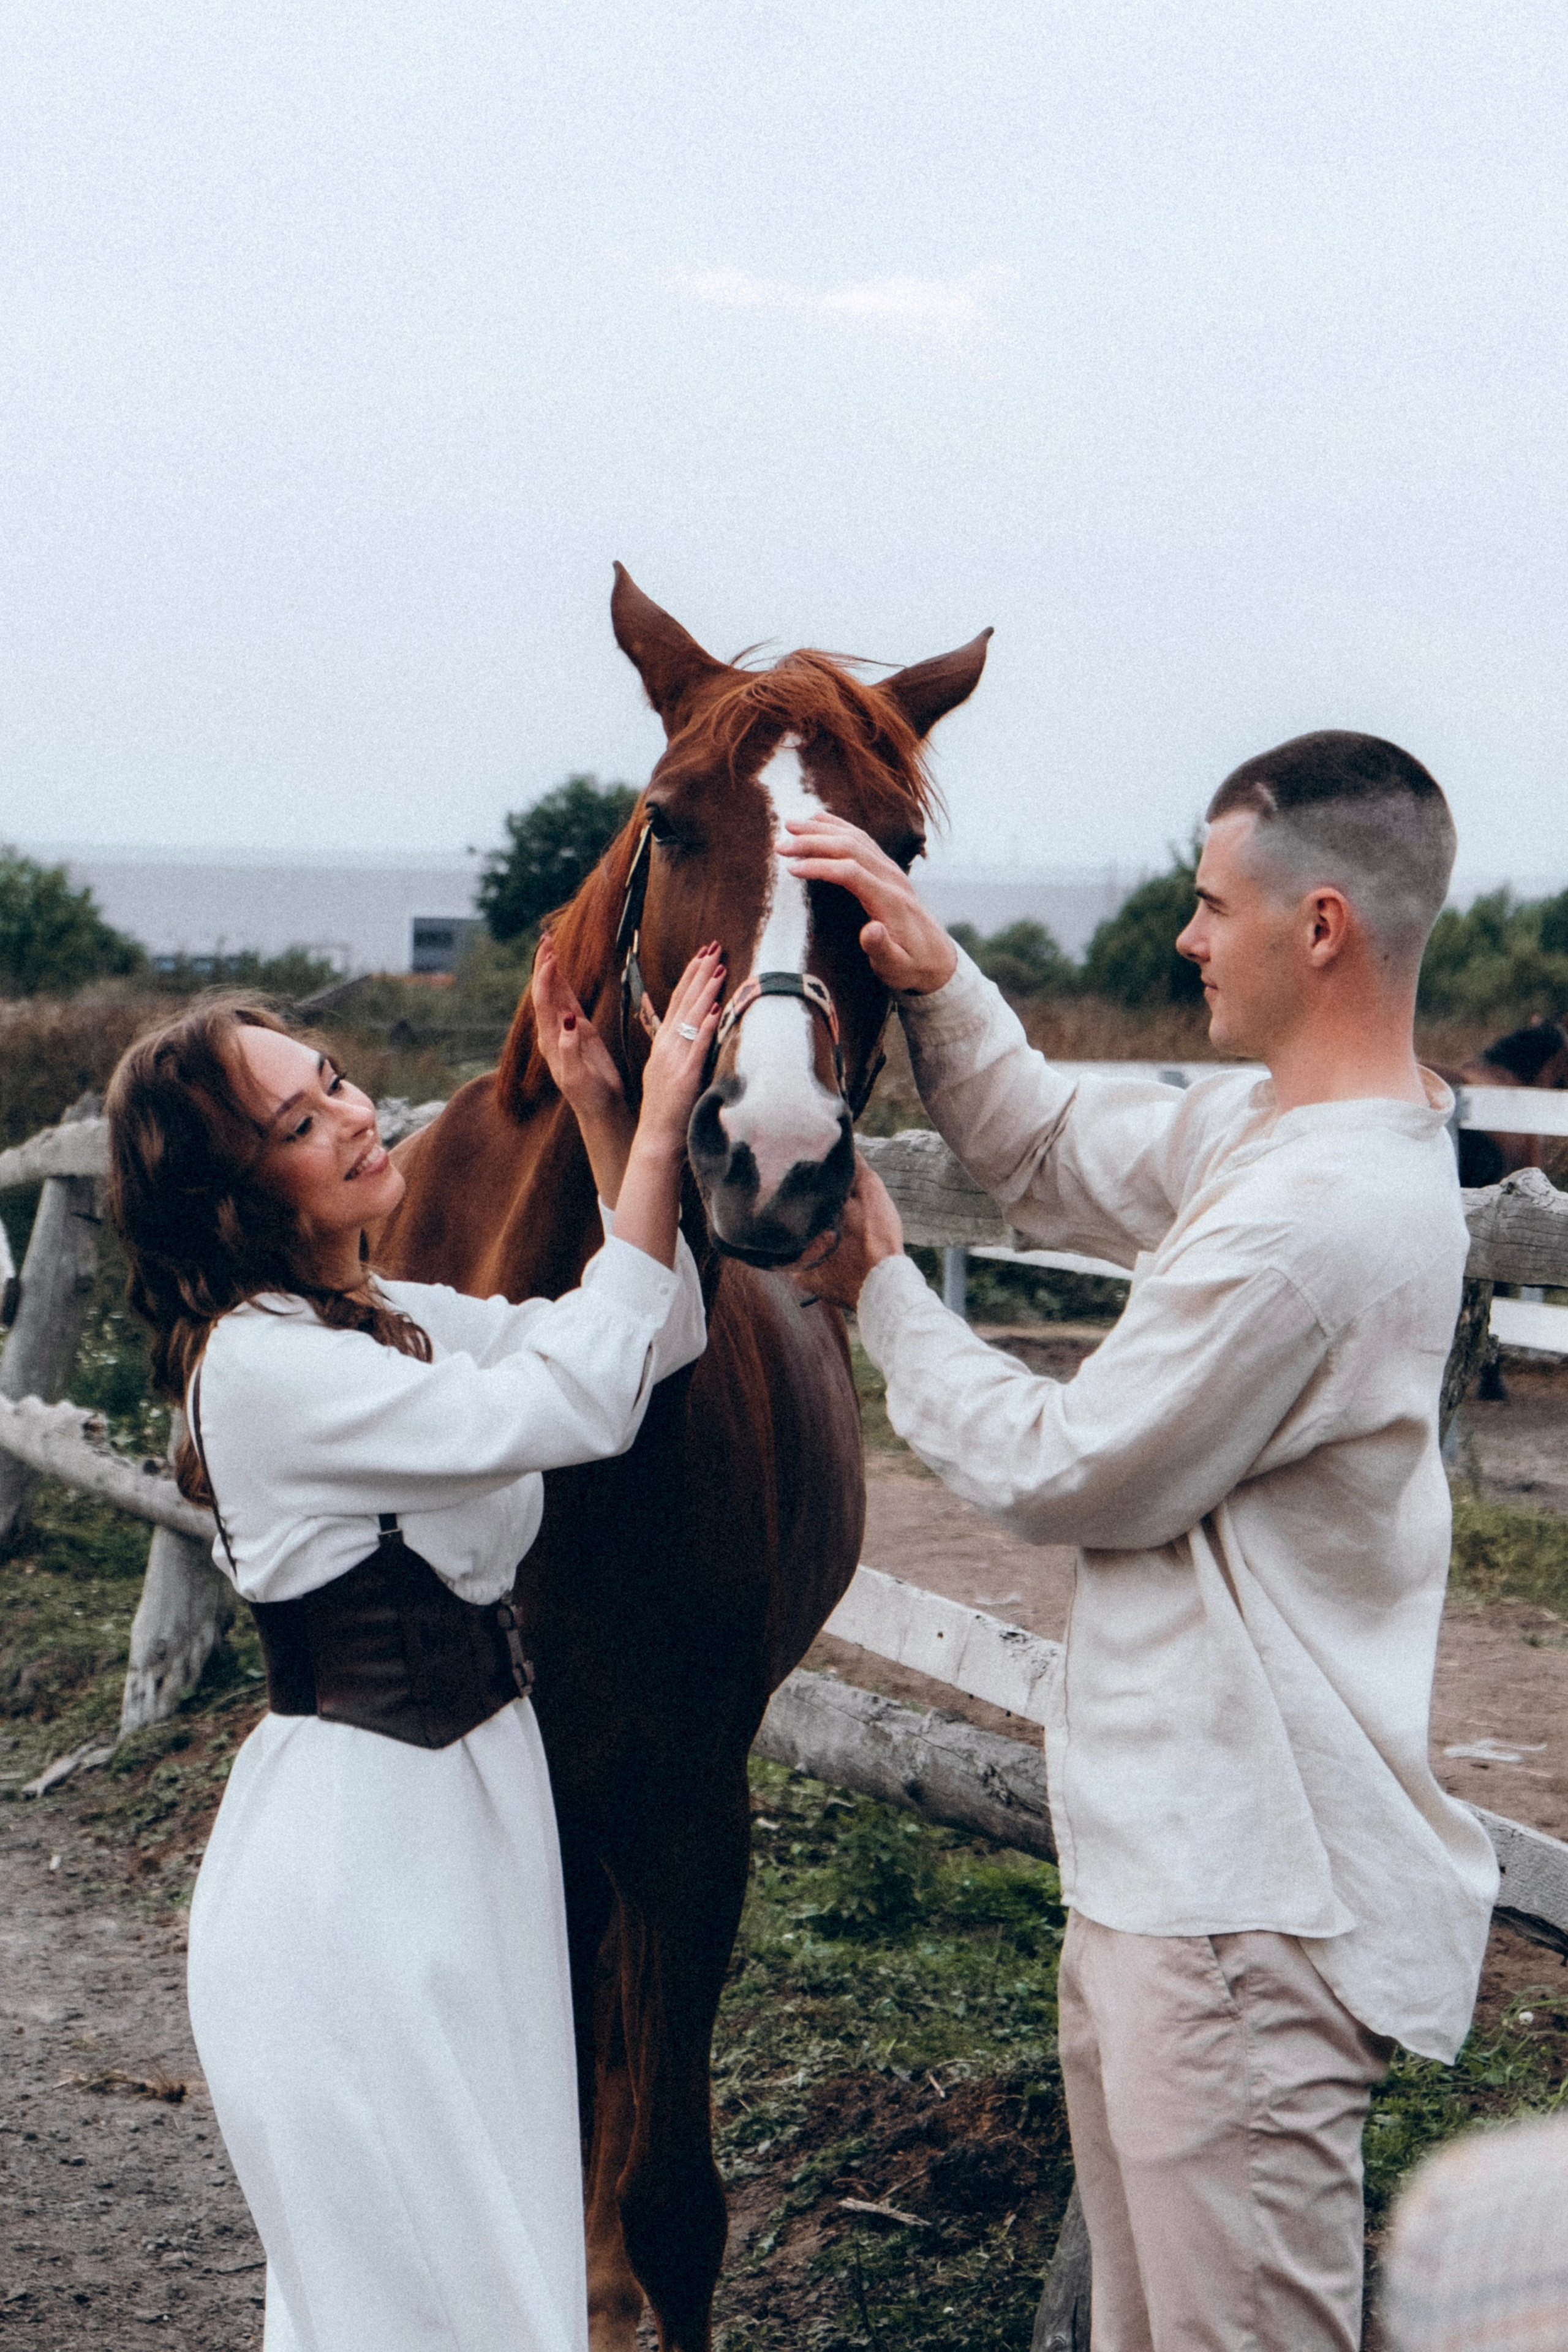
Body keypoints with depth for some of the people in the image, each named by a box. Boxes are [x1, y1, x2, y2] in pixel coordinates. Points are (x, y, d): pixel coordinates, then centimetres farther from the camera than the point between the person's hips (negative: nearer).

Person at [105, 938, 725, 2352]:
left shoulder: (394, 1323, 9)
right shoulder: (261, 1362, -20)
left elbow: (647, 1335, 9)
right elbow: (578, 1402, -26)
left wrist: (606, 1118, -3)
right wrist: (657, 1128, -26)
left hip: (467, 1804, 9)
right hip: (352, 1848, -9)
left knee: (507, 2237, 17)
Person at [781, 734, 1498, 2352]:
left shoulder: (1311, 1217, -26)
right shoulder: (1280, 1131, 6)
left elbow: (1056, 1473, -17)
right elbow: (1051, 1155, 17)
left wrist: (883, 1292, -4)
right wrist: (937, 982, 1)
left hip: (1244, 1899, -10)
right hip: (1170, 1851, 10)